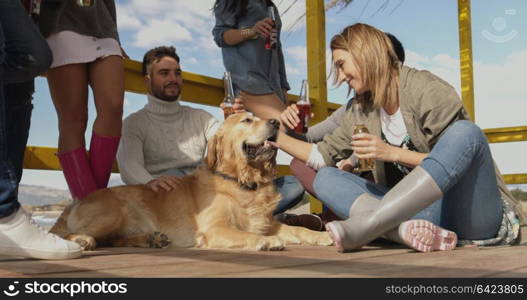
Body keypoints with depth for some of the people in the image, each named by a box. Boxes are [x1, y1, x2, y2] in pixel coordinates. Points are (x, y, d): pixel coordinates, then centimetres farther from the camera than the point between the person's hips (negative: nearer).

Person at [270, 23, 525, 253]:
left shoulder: (425, 89, -8)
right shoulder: (362, 111, 11)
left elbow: (455, 155, -10)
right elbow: (324, 156, 16)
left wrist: (393, 153, -17)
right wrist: (280, 139, 11)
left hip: (473, 213, -5)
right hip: (422, 211, 5)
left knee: (465, 132, -33)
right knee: (325, 179, -6)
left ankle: (361, 227, -39)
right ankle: (409, 231, -35)